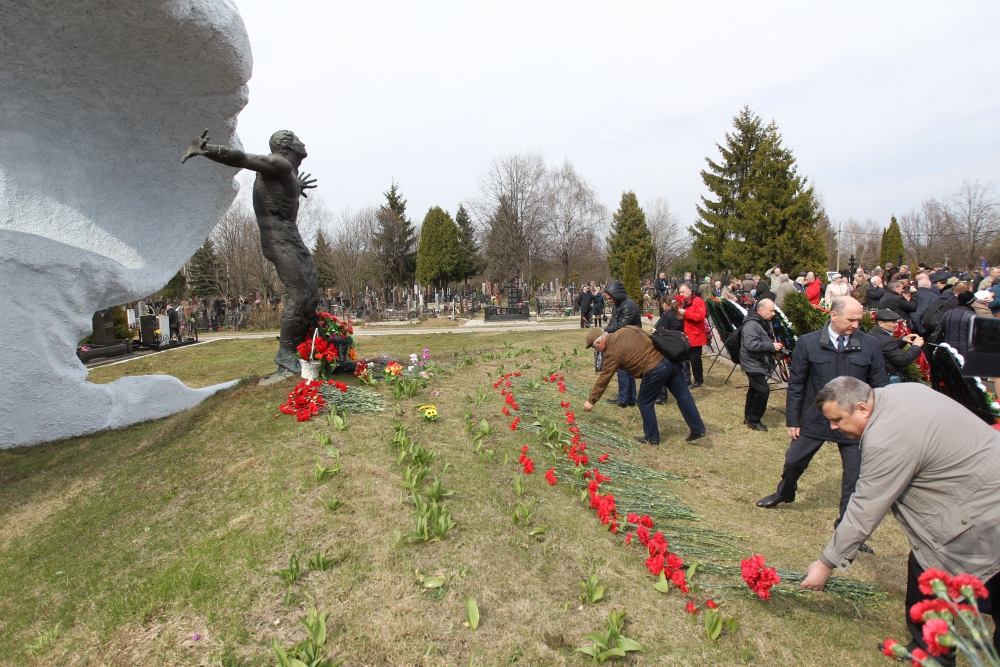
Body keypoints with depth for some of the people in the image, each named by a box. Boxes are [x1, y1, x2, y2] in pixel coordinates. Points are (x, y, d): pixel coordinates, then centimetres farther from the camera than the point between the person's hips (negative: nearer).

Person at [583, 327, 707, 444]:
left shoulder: (612, 352, -5)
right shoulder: (625, 330, 15)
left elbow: (603, 378, 0)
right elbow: (650, 336, 19)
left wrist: (591, 401, 9)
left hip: (655, 369, -8)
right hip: (670, 359, 8)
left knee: (645, 403, 13)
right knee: (683, 396, 16)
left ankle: (651, 438, 24)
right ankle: (698, 430, 26)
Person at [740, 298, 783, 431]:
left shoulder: (765, 323, 11)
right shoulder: (751, 324, -22)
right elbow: (751, 345, -32)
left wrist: (776, 345, 6)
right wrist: (772, 346, -25)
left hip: (760, 363, 11)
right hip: (752, 364, -11)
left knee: (755, 389, 17)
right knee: (763, 390, -13)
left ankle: (748, 417, 29)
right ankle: (754, 420, 0)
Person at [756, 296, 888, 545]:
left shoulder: (870, 345, -7)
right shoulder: (808, 343, -8)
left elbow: (879, 386, 1)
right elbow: (796, 384, -2)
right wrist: (792, 420, -1)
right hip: (814, 420, 1)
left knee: (855, 476, 7)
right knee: (793, 461, 16)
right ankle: (785, 492, 47)